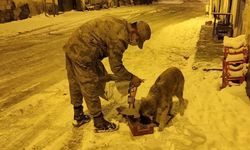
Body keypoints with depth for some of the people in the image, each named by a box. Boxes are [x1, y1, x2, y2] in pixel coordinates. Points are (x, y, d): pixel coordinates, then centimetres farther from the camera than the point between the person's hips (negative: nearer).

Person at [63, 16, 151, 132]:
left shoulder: (119, 24, 11)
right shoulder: (120, 37, -19)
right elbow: (116, 67, -13)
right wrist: (131, 78, 1)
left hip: (72, 46, 10)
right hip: (82, 54, -10)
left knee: (75, 84, 21)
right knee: (91, 89, 3)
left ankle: (78, 117, 40)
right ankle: (100, 124, 20)